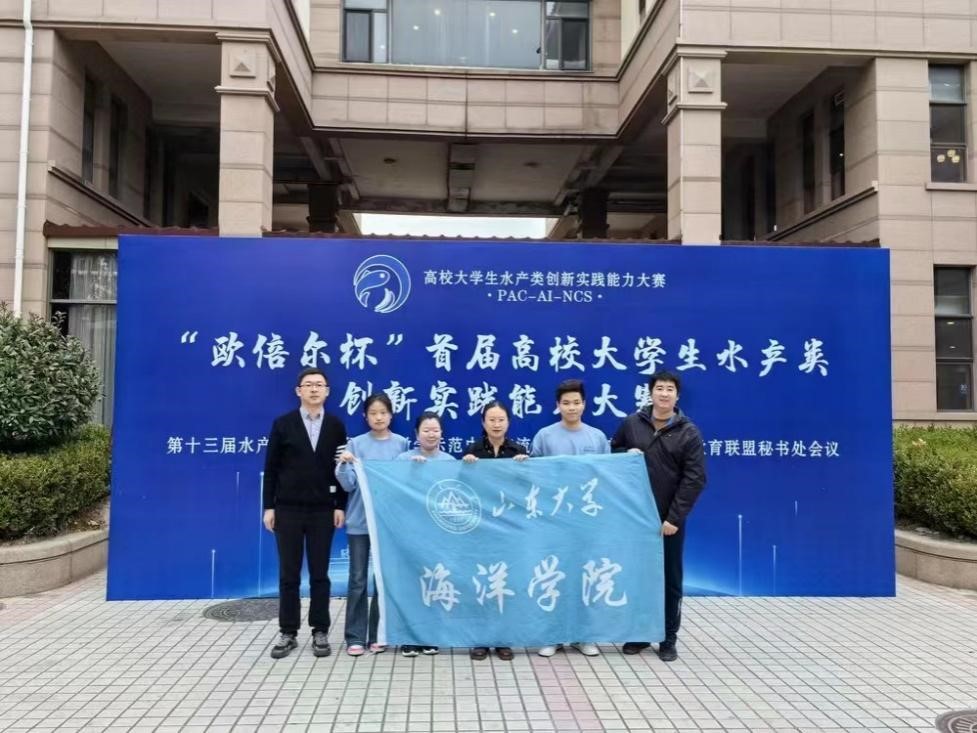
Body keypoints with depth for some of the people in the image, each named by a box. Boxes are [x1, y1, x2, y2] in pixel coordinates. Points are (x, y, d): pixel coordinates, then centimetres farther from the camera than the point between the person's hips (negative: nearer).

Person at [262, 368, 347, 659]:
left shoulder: (336, 426, 3)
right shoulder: (283, 424, 0)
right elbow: (271, 468, 1)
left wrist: (340, 506, -2)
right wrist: (268, 506, -3)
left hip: (322, 511, 1)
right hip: (288, 510, 0)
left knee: (319, 574, 7)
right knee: (289, 575, 7)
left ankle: (320, 632, 18)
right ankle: (288, 632, 19)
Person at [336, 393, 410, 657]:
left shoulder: (402, 444, 2)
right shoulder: (356, 444, -1)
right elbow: (349, 485, -6)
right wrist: (343, 464, -23)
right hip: (360, 521, -1)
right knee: (358, 579, 4)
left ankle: (377, 634, 20)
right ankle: (355, 637, 13)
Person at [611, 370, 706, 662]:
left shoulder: (688, 432, -7)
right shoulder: (632, 423, 0)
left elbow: (695, 479, -10)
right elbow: (612, 451, 14)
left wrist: (674, 517, -15)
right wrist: (627, 454, -11)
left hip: (669, 520, -2)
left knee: (670, 579, 8)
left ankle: (669, 639, 20)